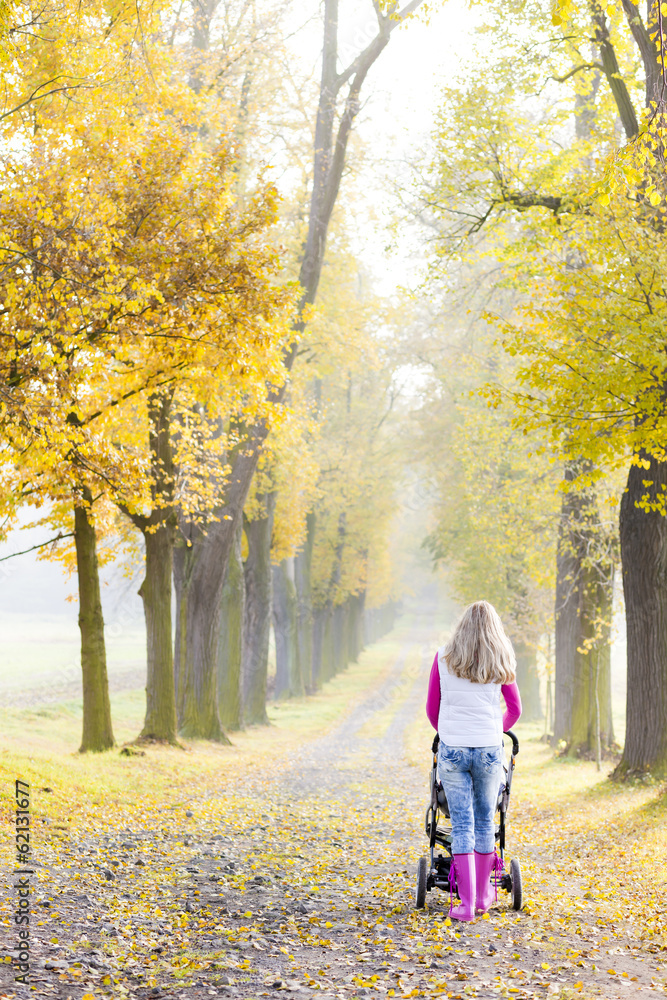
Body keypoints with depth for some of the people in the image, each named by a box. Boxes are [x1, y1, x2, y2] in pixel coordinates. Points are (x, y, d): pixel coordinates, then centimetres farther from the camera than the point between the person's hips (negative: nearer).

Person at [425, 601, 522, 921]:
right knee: (485, 822, 14)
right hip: (489, 750, 0)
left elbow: (432, 708, 10)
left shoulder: (443, 659, 2)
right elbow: (514, 709, 13)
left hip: (451, 750, 0)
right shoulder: (500, 663, 3)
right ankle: (483, 894, 25)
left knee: (461, 826, 2)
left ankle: (466, 903, -2)